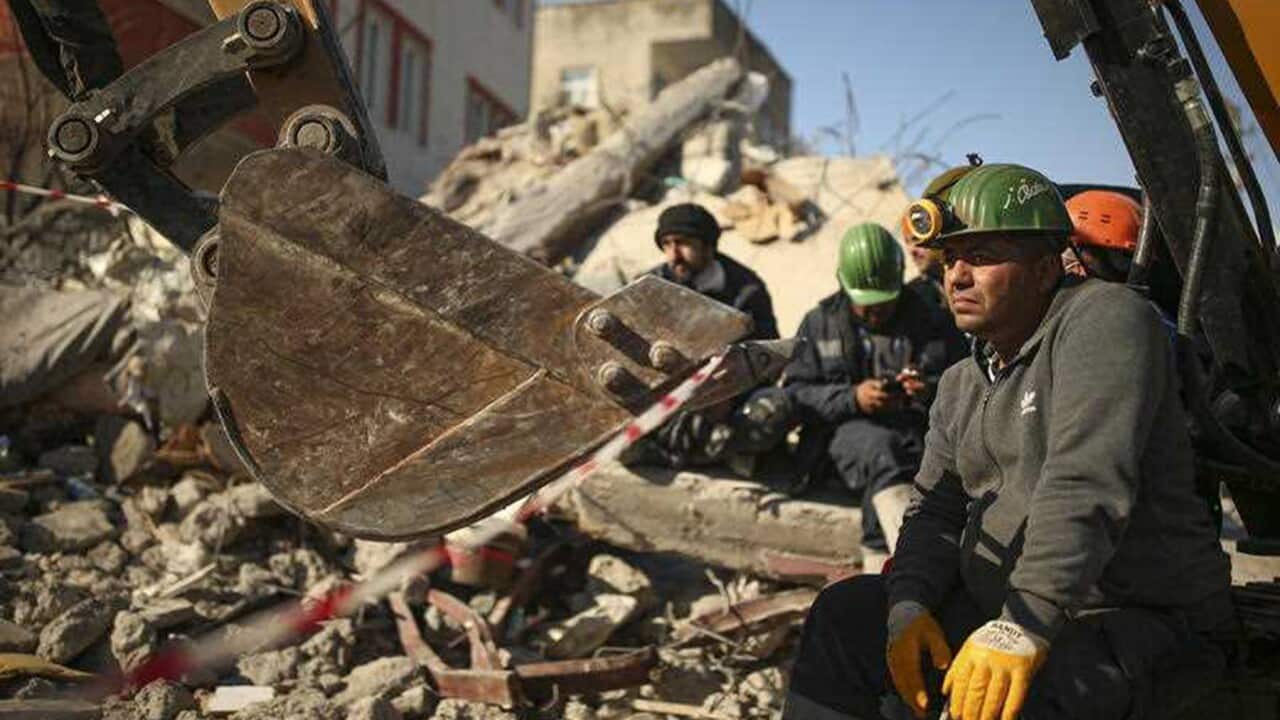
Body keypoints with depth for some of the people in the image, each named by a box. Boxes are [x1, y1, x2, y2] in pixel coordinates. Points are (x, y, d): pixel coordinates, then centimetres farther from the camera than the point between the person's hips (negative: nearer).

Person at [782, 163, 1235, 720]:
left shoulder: (1104, 320, -16)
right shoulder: (961, 385, 12)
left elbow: (1087, 489, -28)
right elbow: (935, 507, 13)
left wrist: (1023, 628, -35)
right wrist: (910, 602, -7)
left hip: (1144, 624, -8)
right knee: (843, 615, 3)